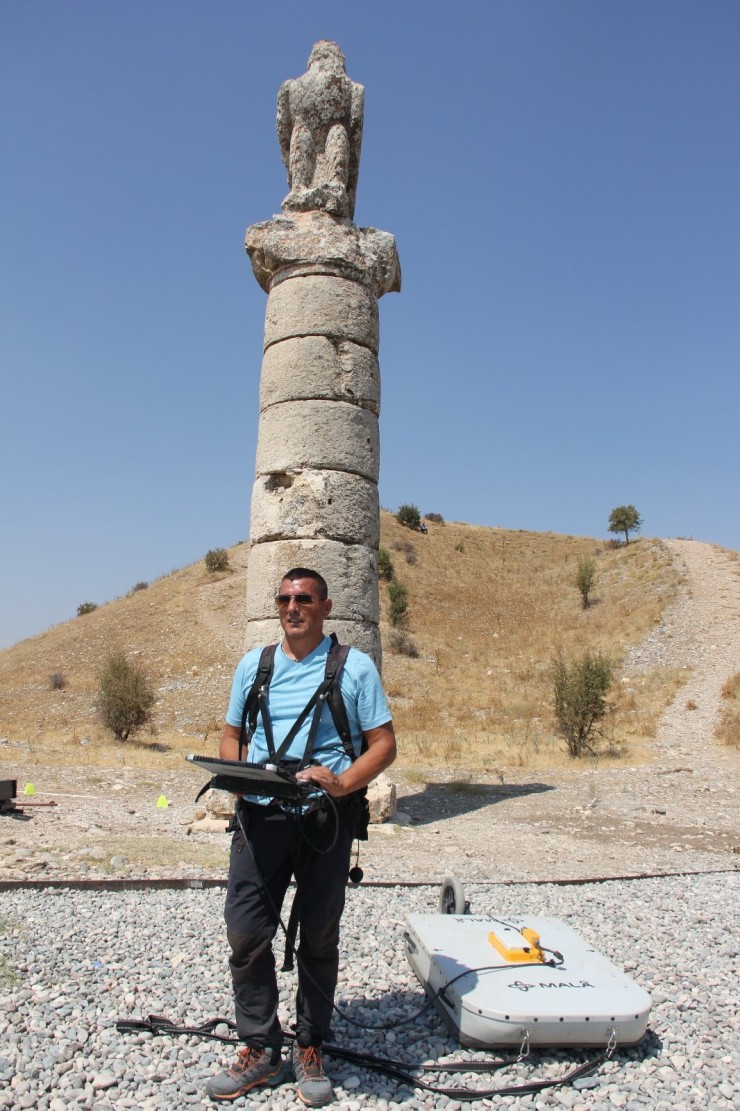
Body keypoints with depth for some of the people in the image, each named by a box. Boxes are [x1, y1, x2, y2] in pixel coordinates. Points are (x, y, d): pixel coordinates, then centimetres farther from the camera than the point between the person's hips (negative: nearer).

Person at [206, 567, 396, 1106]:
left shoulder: (355, 667, 0)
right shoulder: (253, 665, 11)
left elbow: (384, 743, -1)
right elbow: (232, 734, 16)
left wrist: (342, 782, -17)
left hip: (326, 818, -2)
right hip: (260, 816, 2)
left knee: (319, 936, 10)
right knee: (246, 933, 1)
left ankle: (310, 1050, 29)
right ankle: (260, 1049, 22)